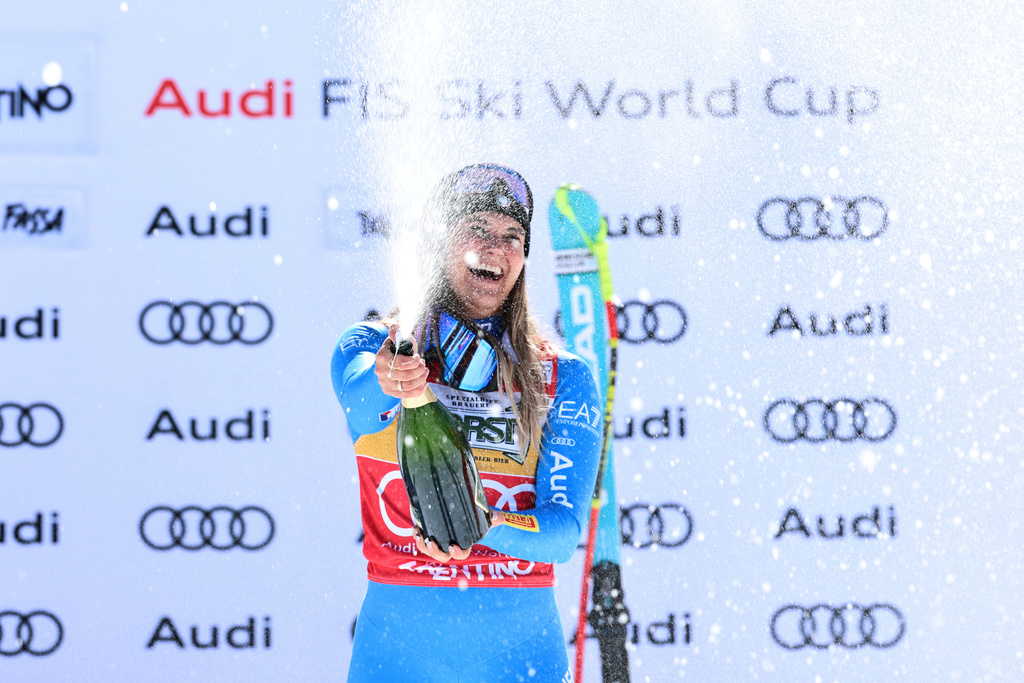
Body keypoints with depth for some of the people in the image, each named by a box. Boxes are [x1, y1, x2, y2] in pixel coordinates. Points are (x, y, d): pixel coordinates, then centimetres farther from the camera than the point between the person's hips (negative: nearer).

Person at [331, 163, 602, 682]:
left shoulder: (564, 377, 5)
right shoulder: (369, 348, 5)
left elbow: (563, 530, -3)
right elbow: (356, 394, -19)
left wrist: (483, 527, -22)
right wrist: (388, 385, -41)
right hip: (396, 639, 0)